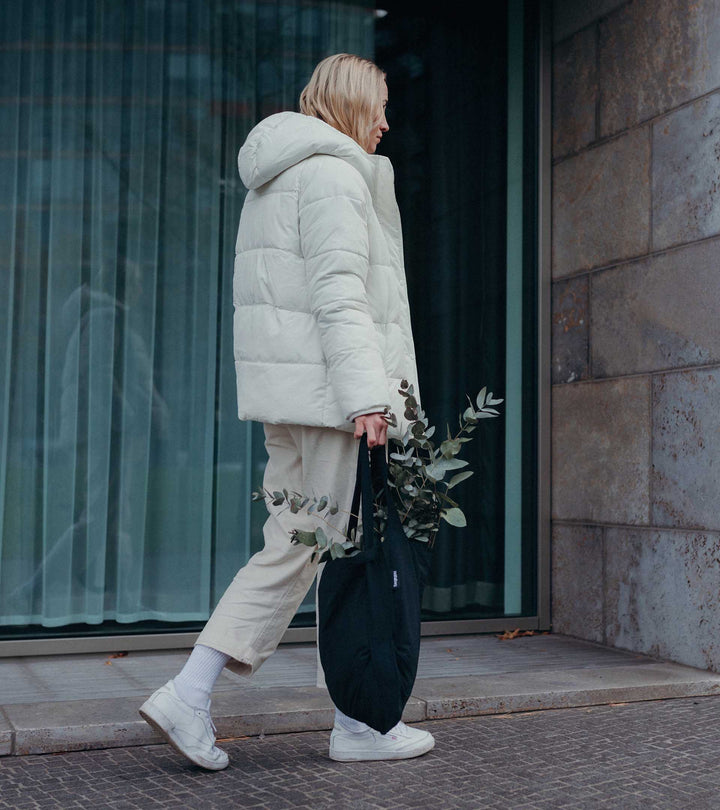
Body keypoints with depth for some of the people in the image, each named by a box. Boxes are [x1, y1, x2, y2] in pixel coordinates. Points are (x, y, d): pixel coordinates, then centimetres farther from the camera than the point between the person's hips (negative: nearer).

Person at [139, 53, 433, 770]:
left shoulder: (276, 180, 24)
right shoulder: (333, 174, -7)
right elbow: (339, 294, -18)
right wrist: (367, 396, -22)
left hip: (285, 395, 10)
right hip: (329, 388, -10)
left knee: (293, 548, 9)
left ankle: (189, 694, 6)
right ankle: (360, 722, 9)